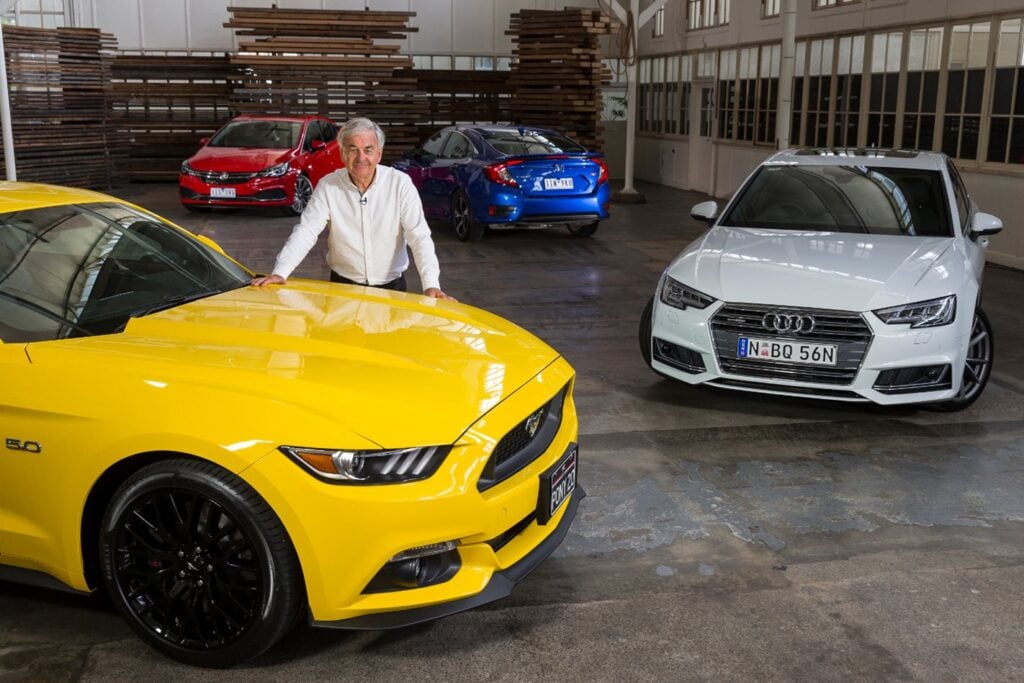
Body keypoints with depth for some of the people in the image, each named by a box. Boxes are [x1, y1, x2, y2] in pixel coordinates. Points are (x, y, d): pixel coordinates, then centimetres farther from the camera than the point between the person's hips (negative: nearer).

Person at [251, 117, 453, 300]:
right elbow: (306, 231, -10)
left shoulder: (400, 183, -9)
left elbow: (419, 237, -12)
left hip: (391, 286, 0)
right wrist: (280, 272, -25)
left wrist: (431, 285, -24)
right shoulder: (328, 185, -5)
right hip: (343, 284, 0)